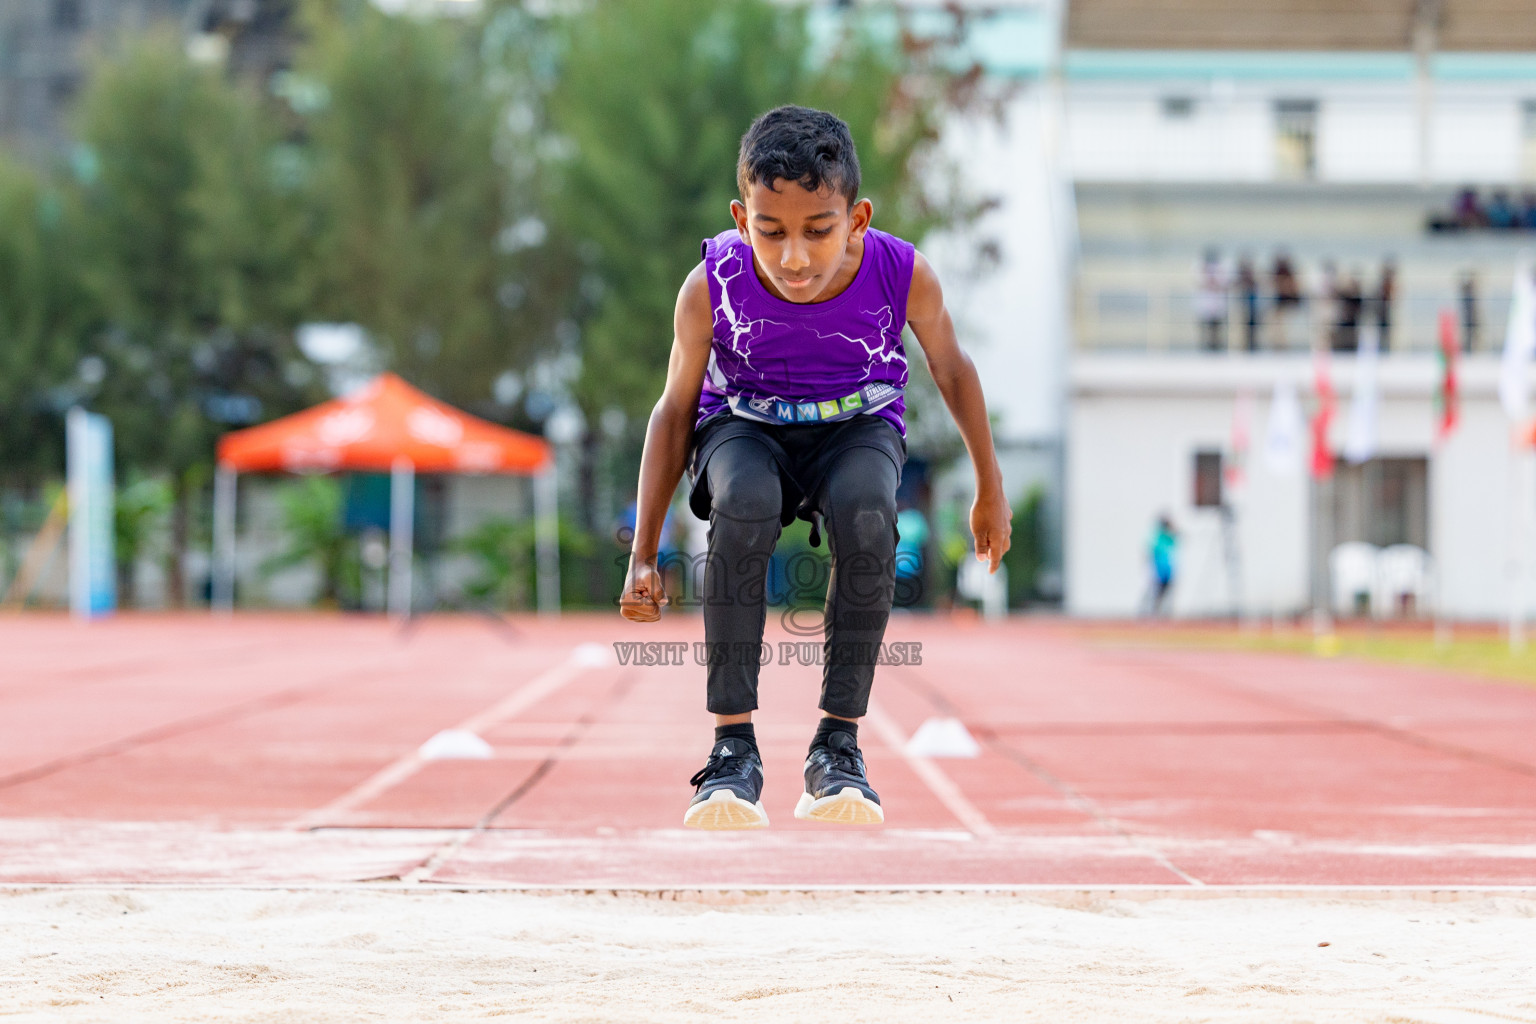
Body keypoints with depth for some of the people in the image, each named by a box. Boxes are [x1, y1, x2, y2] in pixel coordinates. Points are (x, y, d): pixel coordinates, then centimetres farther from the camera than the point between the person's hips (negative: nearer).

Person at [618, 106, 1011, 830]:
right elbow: (675, 409, -8)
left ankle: (839, 743, -24)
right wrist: (643, 556, -8)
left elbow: (951, 369, -1)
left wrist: (990, 491, 10)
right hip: (744, 426, 0)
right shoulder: (711, 287, -23)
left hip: (858, 425, 0)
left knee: (867, 512, -35)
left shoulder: (904, 276, -23)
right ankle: (733, 744, -30)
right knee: (744, 502, -36)